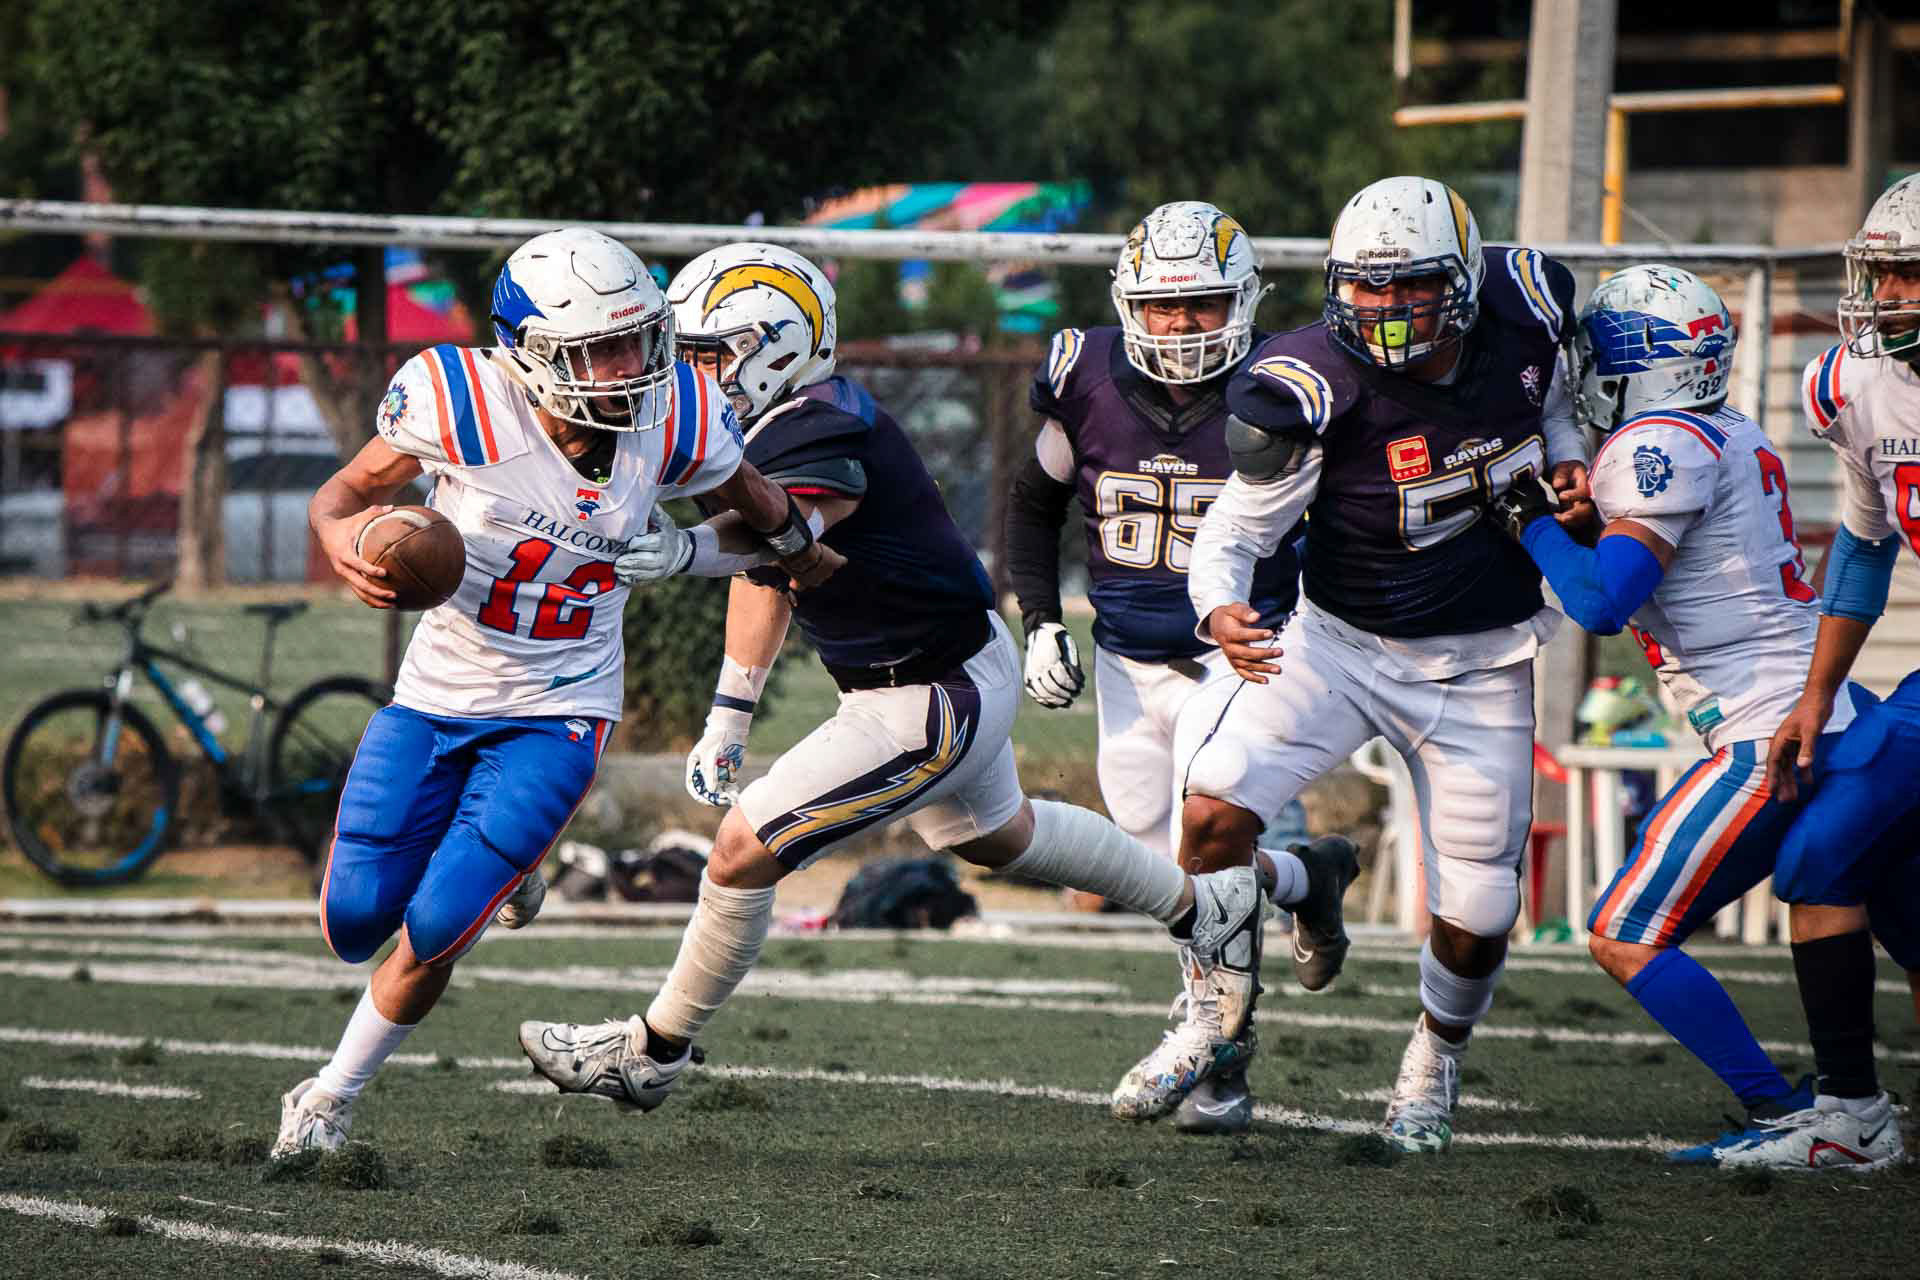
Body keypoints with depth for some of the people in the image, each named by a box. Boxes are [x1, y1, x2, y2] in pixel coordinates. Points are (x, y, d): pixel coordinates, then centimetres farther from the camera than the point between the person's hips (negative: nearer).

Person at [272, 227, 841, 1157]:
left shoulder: (675, 419, -13)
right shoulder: (467, 405, -22)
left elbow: (746, 491, 11)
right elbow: (344, 492, -8)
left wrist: (798, 547, 30)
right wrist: (342, 537, -32)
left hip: (554, 719, 0)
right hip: (436, 697, 0)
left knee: (434, 932, -11)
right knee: (355, 924, -2)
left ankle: (334, 1096, 17)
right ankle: (498, 868, 33)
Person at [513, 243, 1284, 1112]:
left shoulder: (822, 436, -28)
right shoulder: (780, 426, 2)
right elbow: (768, 578, 14)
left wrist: (684, 548, -69)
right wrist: (729, 716, 12)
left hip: (930, 706, -11)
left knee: (743, 853, -10)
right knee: (994, 834, 34)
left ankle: (653, 1053, 6)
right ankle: (1207, 907, 53)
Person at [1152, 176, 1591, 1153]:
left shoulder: (1523, 302, -13)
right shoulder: (1310, 389, -25)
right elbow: (1235, 530, -16)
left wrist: (1564, 458, -7)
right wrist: (1221, 611, -37)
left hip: (1478, 667, 2)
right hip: (1338, 642, -2)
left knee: (1475, 918, 3)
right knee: (1210, 818, -22)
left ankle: (1435, 1058, 37)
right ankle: (1302, 894, 15)